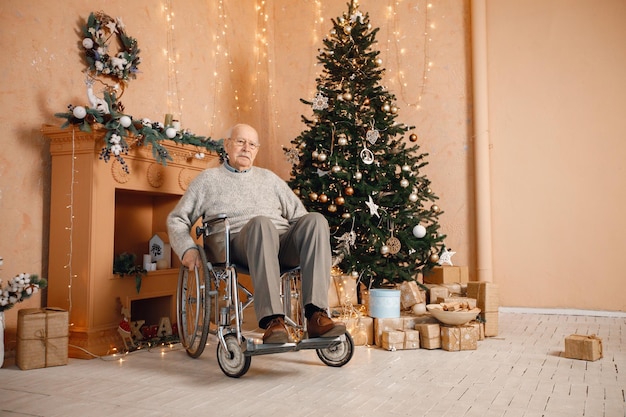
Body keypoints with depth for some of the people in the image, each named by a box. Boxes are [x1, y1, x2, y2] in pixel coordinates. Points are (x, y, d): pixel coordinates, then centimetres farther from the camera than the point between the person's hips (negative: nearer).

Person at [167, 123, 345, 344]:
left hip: (282, 244, 4)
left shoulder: (268, 177, 28)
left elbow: (298, 214, 25)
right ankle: (272, 320, -45)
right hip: (238, 245, -3)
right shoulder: (208, 179, 20)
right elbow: (177, 219, 17)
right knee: (261, 222, -38)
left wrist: (305, 240, 5)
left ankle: (316, 316, -38)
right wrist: (187, 249, 0)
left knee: (316, 220, -28)